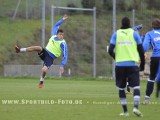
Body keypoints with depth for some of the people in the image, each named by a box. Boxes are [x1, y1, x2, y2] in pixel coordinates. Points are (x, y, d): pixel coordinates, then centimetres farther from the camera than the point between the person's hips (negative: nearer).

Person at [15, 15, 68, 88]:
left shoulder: (63, 44, -12)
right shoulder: (54, 36, 5)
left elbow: (65, 56, -11)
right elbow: (56, 26, 21)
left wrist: (62, 66, -18)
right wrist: (62, 20, 16)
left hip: (50, 57, -4)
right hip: (45, 52, 4)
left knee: (44, 70, -27)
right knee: (38, 48, -31)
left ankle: (41, 81, 8)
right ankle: (20, 50, -27)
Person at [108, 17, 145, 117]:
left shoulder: (116, 34, 5)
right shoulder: (134, 34, 2)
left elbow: (110, 51, -1)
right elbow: (141, 50, 1)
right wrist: (143, 63, 14)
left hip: (120, 65, 2)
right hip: (132, 64, -2)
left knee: (121, 88, 12)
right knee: (136, 87, -4)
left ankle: (125, 111, 12)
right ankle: (136, 107, -25)